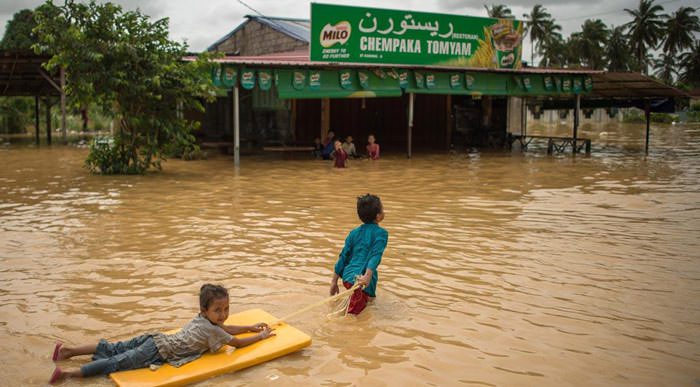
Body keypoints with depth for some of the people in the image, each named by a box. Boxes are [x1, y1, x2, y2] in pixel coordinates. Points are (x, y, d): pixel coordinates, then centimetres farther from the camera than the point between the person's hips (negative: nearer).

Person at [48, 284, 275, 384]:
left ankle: (68, 350, 12)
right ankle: (67, 374, -16)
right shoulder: (212, 330, -13)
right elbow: (238, 343, -9)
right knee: (116, 363, -12)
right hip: (157, 352, -8)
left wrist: (250, 327, 24)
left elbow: (224, 328, 28)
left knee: (114, 349, 11)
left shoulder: (203, 319, 12)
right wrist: (261, 336, 4)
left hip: (154, 339, 8)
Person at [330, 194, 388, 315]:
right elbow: (375, 255, -16)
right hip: (362, 280, -6)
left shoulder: (354, 232, 14)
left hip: (347, 277, 6)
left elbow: (343, 256, 14)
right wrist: (368, 276, -27)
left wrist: (334, 281, 17)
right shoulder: (381, 233, -1)